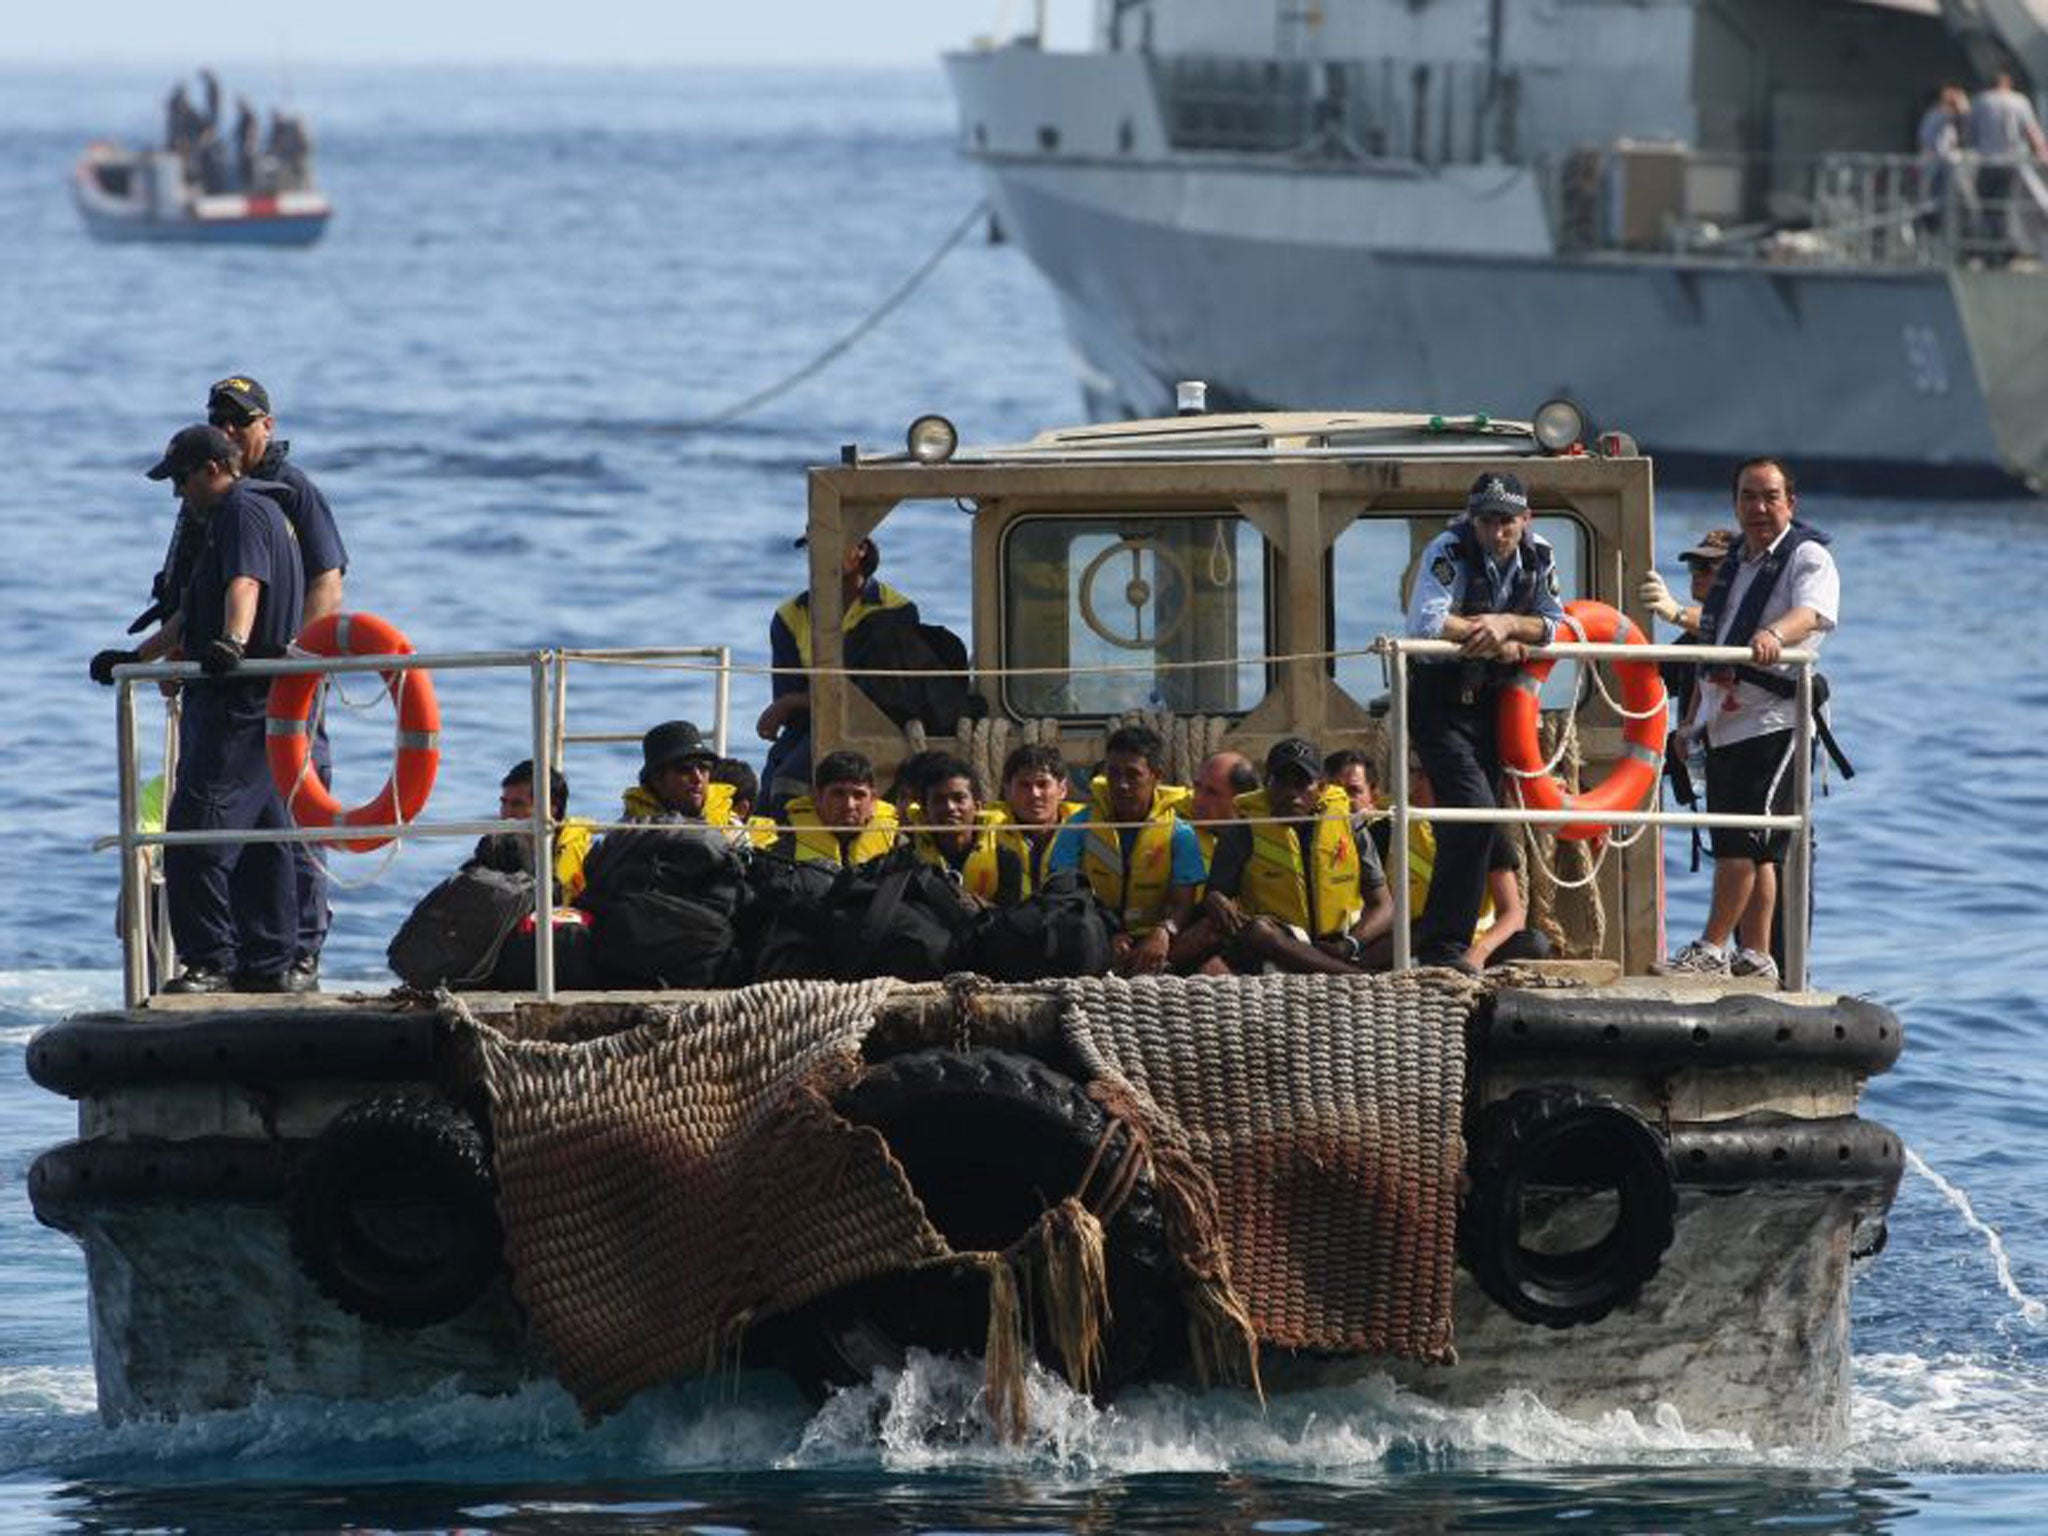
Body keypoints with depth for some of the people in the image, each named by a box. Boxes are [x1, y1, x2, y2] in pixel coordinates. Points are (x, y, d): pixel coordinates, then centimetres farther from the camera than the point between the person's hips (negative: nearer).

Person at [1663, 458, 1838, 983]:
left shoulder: (1808, 557, -5)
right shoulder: (1734, 562, 20)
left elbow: (1811, 613, -26)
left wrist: (1774, 634, -47)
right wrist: (1692, 719, 20)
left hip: (1774, 718, -8)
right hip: (1725, 722, 8)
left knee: (1743, 840, -12)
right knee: (1755, 849, 9)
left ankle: (1712, 948, -11)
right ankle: (1754, 956, 11)